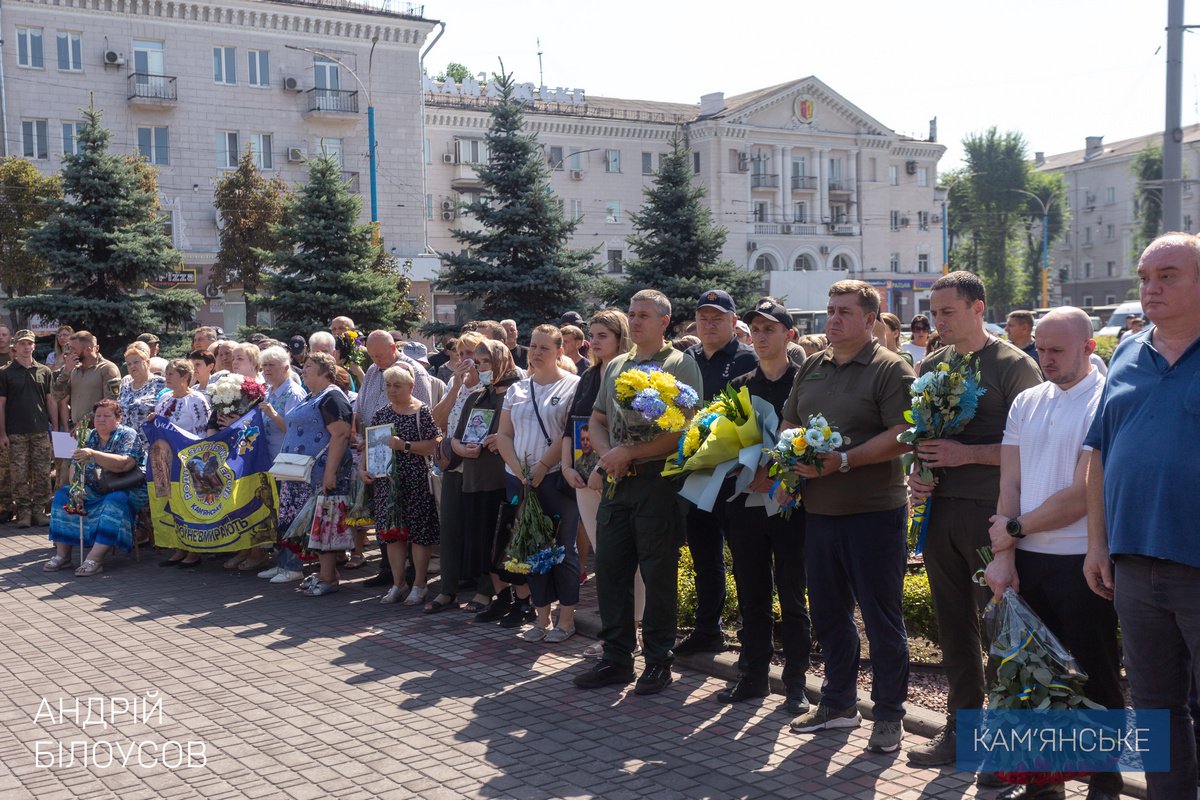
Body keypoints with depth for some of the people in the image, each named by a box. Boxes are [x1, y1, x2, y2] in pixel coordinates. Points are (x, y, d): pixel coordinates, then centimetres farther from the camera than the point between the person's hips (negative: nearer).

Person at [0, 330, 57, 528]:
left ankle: (39, 511, 10)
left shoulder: (44, 372, 10)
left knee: (42, 474, 2)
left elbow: (51, 401, 12)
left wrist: (56, 428, 6)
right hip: (16, 433, -2)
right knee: (20, 475, -1)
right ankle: (23, 512, 6)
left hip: (41, 431, 2)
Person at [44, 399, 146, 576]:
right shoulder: (90, 437, 11)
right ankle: (62, 553, -13)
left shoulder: (127, 435, -7)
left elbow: (125, 464, -25)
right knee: (63, 495, -9)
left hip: (124, 490, -7)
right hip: (94, 491, 7)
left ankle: (95, 558, -43)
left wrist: (93, 454, -33)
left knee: (115, 501, -36)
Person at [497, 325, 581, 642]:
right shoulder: (517, 389, 14)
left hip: (557, 478, -5)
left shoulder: (572, 386, -2)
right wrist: (518, 469, -5)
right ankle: (542, 616, 16)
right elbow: (504, 434, 10)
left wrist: (542, 466, -16)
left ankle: (566, 618, 9)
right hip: (519, 479, 5)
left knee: (562, 547, 0)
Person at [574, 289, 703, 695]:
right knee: (609, 568, 7)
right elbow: (596, 421, 20)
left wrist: (629, 453, -14)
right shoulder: (616, 366, 17)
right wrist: (608, 457, 0)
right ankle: (617, 658, 18)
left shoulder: (681, 364, -3)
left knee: (658, 573, 0)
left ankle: (658, 661, 12)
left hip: (657, 480, -6)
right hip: (617, 482, 6)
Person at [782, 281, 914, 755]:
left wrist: (843, 461, -21)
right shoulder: (811, 368, 14)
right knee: (828, 613, 16)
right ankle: (838, 703, 30)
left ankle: (889, 716, 15)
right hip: (818, 511, 7)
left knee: (882, 619, 2)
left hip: (873, 513, -7)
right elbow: (787, 425, 20)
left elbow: (901, 437, -17)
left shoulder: (891, 370, -7)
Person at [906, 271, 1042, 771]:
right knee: (953, 625, 13)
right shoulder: (930, 367, 12)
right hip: (940, 508, 6)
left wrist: (964, 454, -18)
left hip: (990, 512, -6)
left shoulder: (1014, 366, -6)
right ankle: (961, 727, 25)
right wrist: (916, 473, 2)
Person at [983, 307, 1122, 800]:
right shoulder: (1026, 403, 10)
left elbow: (1084, 494, -14)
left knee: (1095, 676, 6)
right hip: (1027, 559, 6)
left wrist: (1016, 528, -7)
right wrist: (1004, 555, -2)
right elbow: (1010, 483, 6)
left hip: (1081, 560, -5)